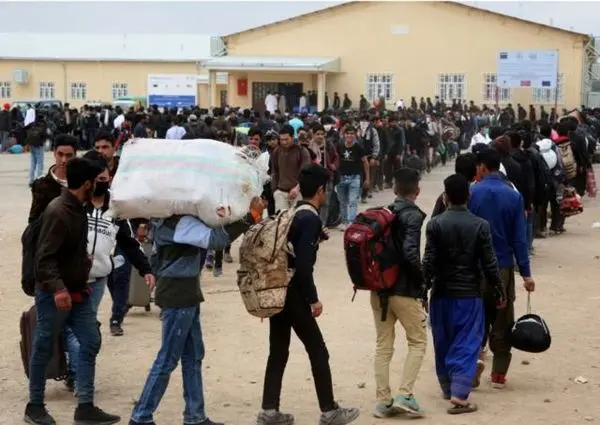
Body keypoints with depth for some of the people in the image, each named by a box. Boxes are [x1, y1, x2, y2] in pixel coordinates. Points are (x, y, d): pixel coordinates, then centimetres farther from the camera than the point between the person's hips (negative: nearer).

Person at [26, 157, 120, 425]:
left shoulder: (78, 209, 8)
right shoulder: (57, 212, -20)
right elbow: (45, 257, -25)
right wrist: (57, 288, -34)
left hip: (78, 292, 9)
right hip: (55, 295, -9)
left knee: (90, 343, 5)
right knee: (43, 349, 5)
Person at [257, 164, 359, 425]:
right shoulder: (311, 219, -15)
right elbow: (303, 264, -21)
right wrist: (313, 299, -16)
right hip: (294, 294, -8)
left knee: (278, 353, 11)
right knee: (318, 353, 2)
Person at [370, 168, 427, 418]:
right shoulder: (413, 215, -11)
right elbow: (410, 252, -23)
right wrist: (421, 278, -9)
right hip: (404, 290, -6)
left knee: (383, 345, 11)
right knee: (418, 342, 8)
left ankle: (383, 401, 11)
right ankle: (404, 395, -3)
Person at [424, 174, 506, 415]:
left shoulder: (435, 224, -7)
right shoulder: (480, 225, -7)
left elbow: (429, 261, -9)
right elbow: (489, 264, -6)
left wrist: (424, 287, 4)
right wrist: (500, 291, 7)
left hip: (441, 293, 1)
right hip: (470, 294, -1)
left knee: (443, 345, 17)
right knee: (466, 344, 1)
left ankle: (448, 387, 32)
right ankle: (459, 395, -10)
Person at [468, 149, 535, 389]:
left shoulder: (471, 194, -7)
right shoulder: (514, 196, -3)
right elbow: (519, 237, -3)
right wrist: (526, 273, 0)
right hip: (503, 267, 1)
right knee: (502, 322, 10)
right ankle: (499, 374, 11)